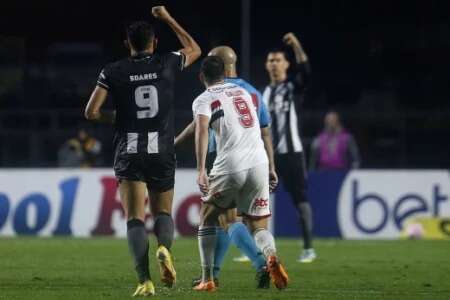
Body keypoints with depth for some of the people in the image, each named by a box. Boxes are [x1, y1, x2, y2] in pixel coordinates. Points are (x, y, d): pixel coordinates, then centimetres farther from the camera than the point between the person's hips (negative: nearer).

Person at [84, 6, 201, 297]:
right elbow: (194, 49, 23)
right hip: (162, 153, 1)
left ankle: (145, 280, -17)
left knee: (135, 218, -2)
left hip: (129, 153, -1)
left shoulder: (113, 72, -1)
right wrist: (168, 19, 28)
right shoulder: (167, 64, 2)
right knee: (163, 212, 16)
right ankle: (164, 247, -17)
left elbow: (92, 111, -3)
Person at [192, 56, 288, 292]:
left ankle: (207, 279, 14)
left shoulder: (203, 100, 4)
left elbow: (202, 129, -16)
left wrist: (201, 171, -23)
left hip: (230, 167, -4)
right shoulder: (243, 92, 21)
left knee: (207, 218, 19)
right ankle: (271, 256, -22)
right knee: (258, 226, 12)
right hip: (259, 164, 4)